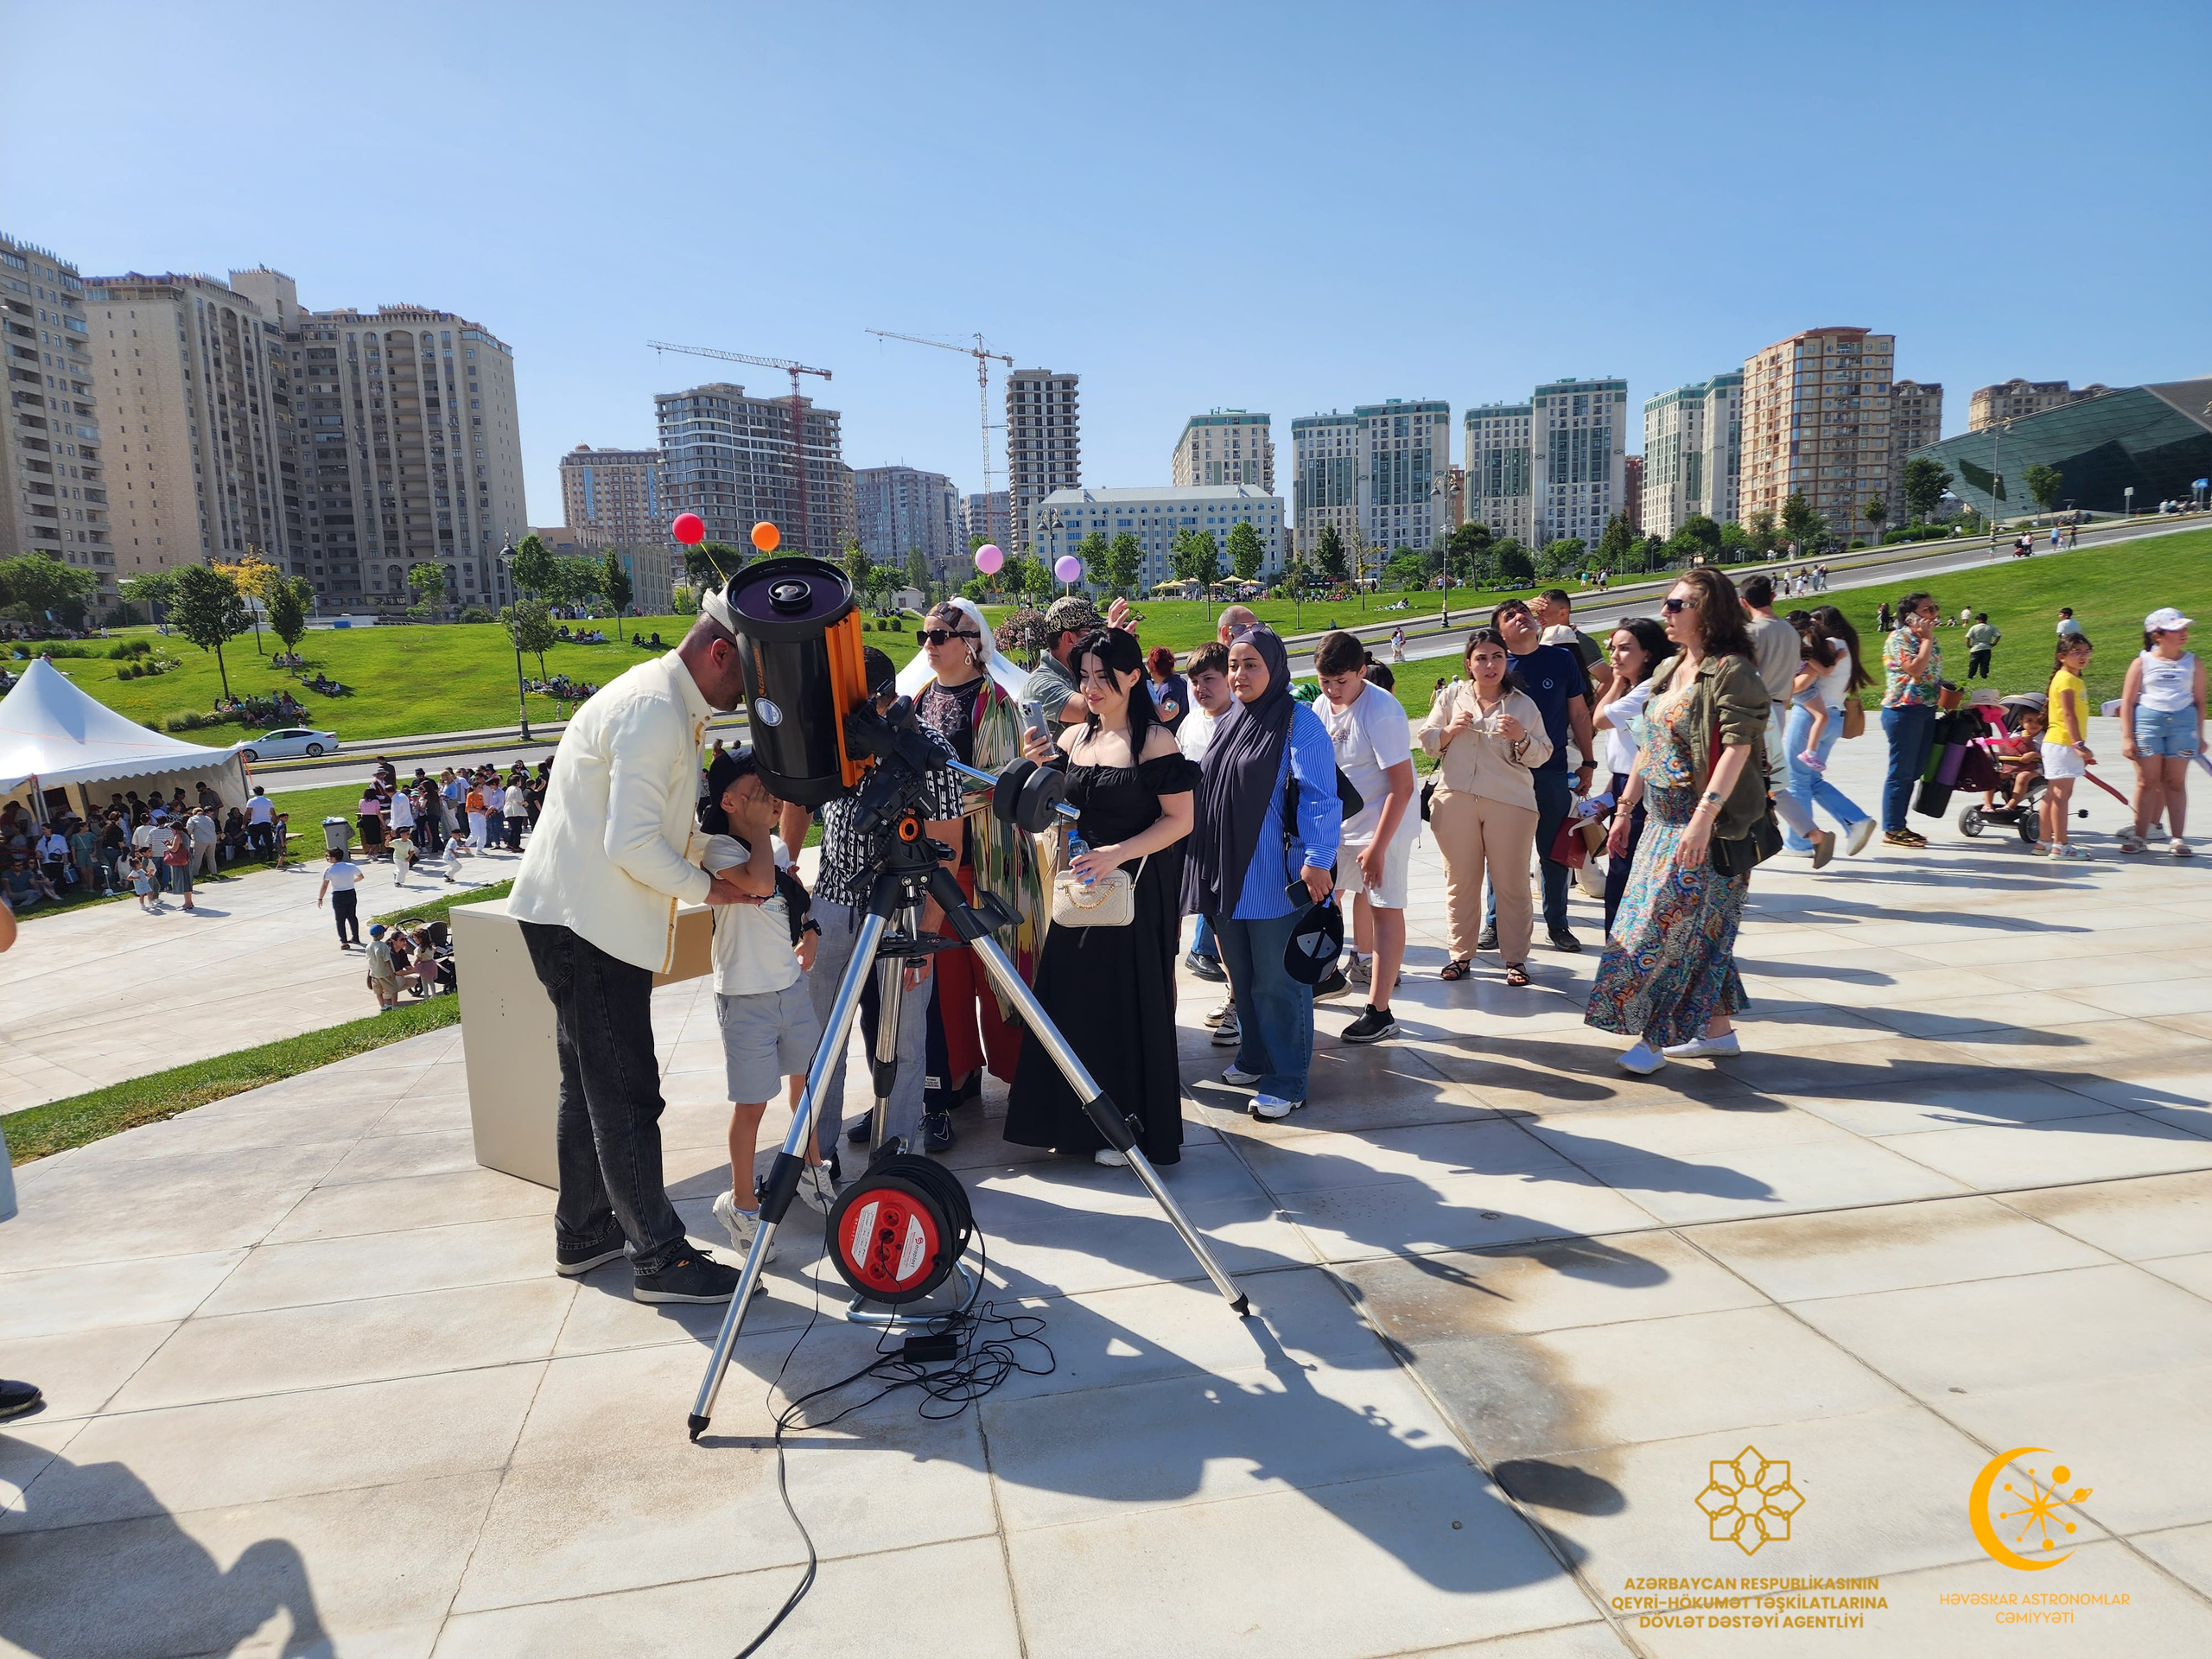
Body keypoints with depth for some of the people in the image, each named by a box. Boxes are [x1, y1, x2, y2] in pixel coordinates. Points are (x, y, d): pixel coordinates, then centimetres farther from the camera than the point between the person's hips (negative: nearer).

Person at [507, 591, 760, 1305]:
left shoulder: (670, 706, 14)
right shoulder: (653, 710, -19)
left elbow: (665, 825, 17)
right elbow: (632, 845, -25)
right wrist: (708, 888, -12)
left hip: (587, 921, 11)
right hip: (584, 921, -11)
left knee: (591, 1083, 18)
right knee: (626, 1092, -5)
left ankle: (583, 1233, 31)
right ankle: (660, 1258, 3)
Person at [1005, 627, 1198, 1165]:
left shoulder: (1155, 740, -9)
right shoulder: (1074, 738, 9)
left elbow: (1180, 820, -12)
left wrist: (1118, 853, -22)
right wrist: (1038, 770, -4)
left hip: (1138, 892, -6)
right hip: (1082, 886, 6)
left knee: (1129, 1004, 2)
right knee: (1074, 999, 9)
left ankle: (1134, 1126, 18)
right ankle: (1080, 1120, 25)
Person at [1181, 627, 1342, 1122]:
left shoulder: (1299, 722, -10)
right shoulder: (1228, 723, 14)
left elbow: (1320, 798, -16)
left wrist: (1316, 859, -25)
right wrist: (1209, 866, 23)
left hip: (1275, 881, -8)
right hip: (1227, 875, 8)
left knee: (1277, 982, 0)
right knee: (1240, 976, 17)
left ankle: (1286, 1081, 11)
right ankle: (1254, 1059, 33)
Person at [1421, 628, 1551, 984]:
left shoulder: (1522, 704, 4)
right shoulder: (1452, 696, 7)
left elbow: (1541, 754, 3)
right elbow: (1427, 741, 10)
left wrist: (1521, 737, -17)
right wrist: (1450, 730, -10)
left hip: (1509, 804, -1)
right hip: (1456, 800, 1)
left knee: (1511, 883, 3)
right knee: (1459, 880, 7)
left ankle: (1515, 959, 13)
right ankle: (1460, 954, 18)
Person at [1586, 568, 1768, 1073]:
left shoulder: (1731, 671, -12)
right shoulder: (1668, 670, 13)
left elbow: (1737, 746, -21)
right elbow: (1649, 747, 17)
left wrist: (1705, 814, -30)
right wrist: (1624, 809, 16)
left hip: (1705, 822, -8)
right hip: (1662, 819, 8)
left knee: (1669, 923, -6)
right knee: (1696, 927, 13)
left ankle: (1654, 1037, 4)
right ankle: (1718, 1029, 24)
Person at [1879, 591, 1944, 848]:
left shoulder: (1926, 638, 15)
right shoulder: (1900, 638, -11)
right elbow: (1916, 669, -24)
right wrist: (1927, 637, -14)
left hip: (1926, 711, 9)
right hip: (1904, 711, -9)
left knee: (1914, 771, 11)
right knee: (1901, 771, -6)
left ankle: (1900, 825, 18)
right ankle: (1891, 830, -1)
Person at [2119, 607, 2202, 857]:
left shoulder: (2193, 663, 8)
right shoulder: (2142, 663, 2)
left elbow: (2199, 701, 11)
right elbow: (2127, 702, 1)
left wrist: (2199, 736, 10)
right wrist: (2127, 737, -4)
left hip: (2183, 722, 2)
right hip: (2147, 721, -2)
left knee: (2176, 782, 5)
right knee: (2147, 782, 2)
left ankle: (2176, 838, 10)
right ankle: (2139, 835, 9)